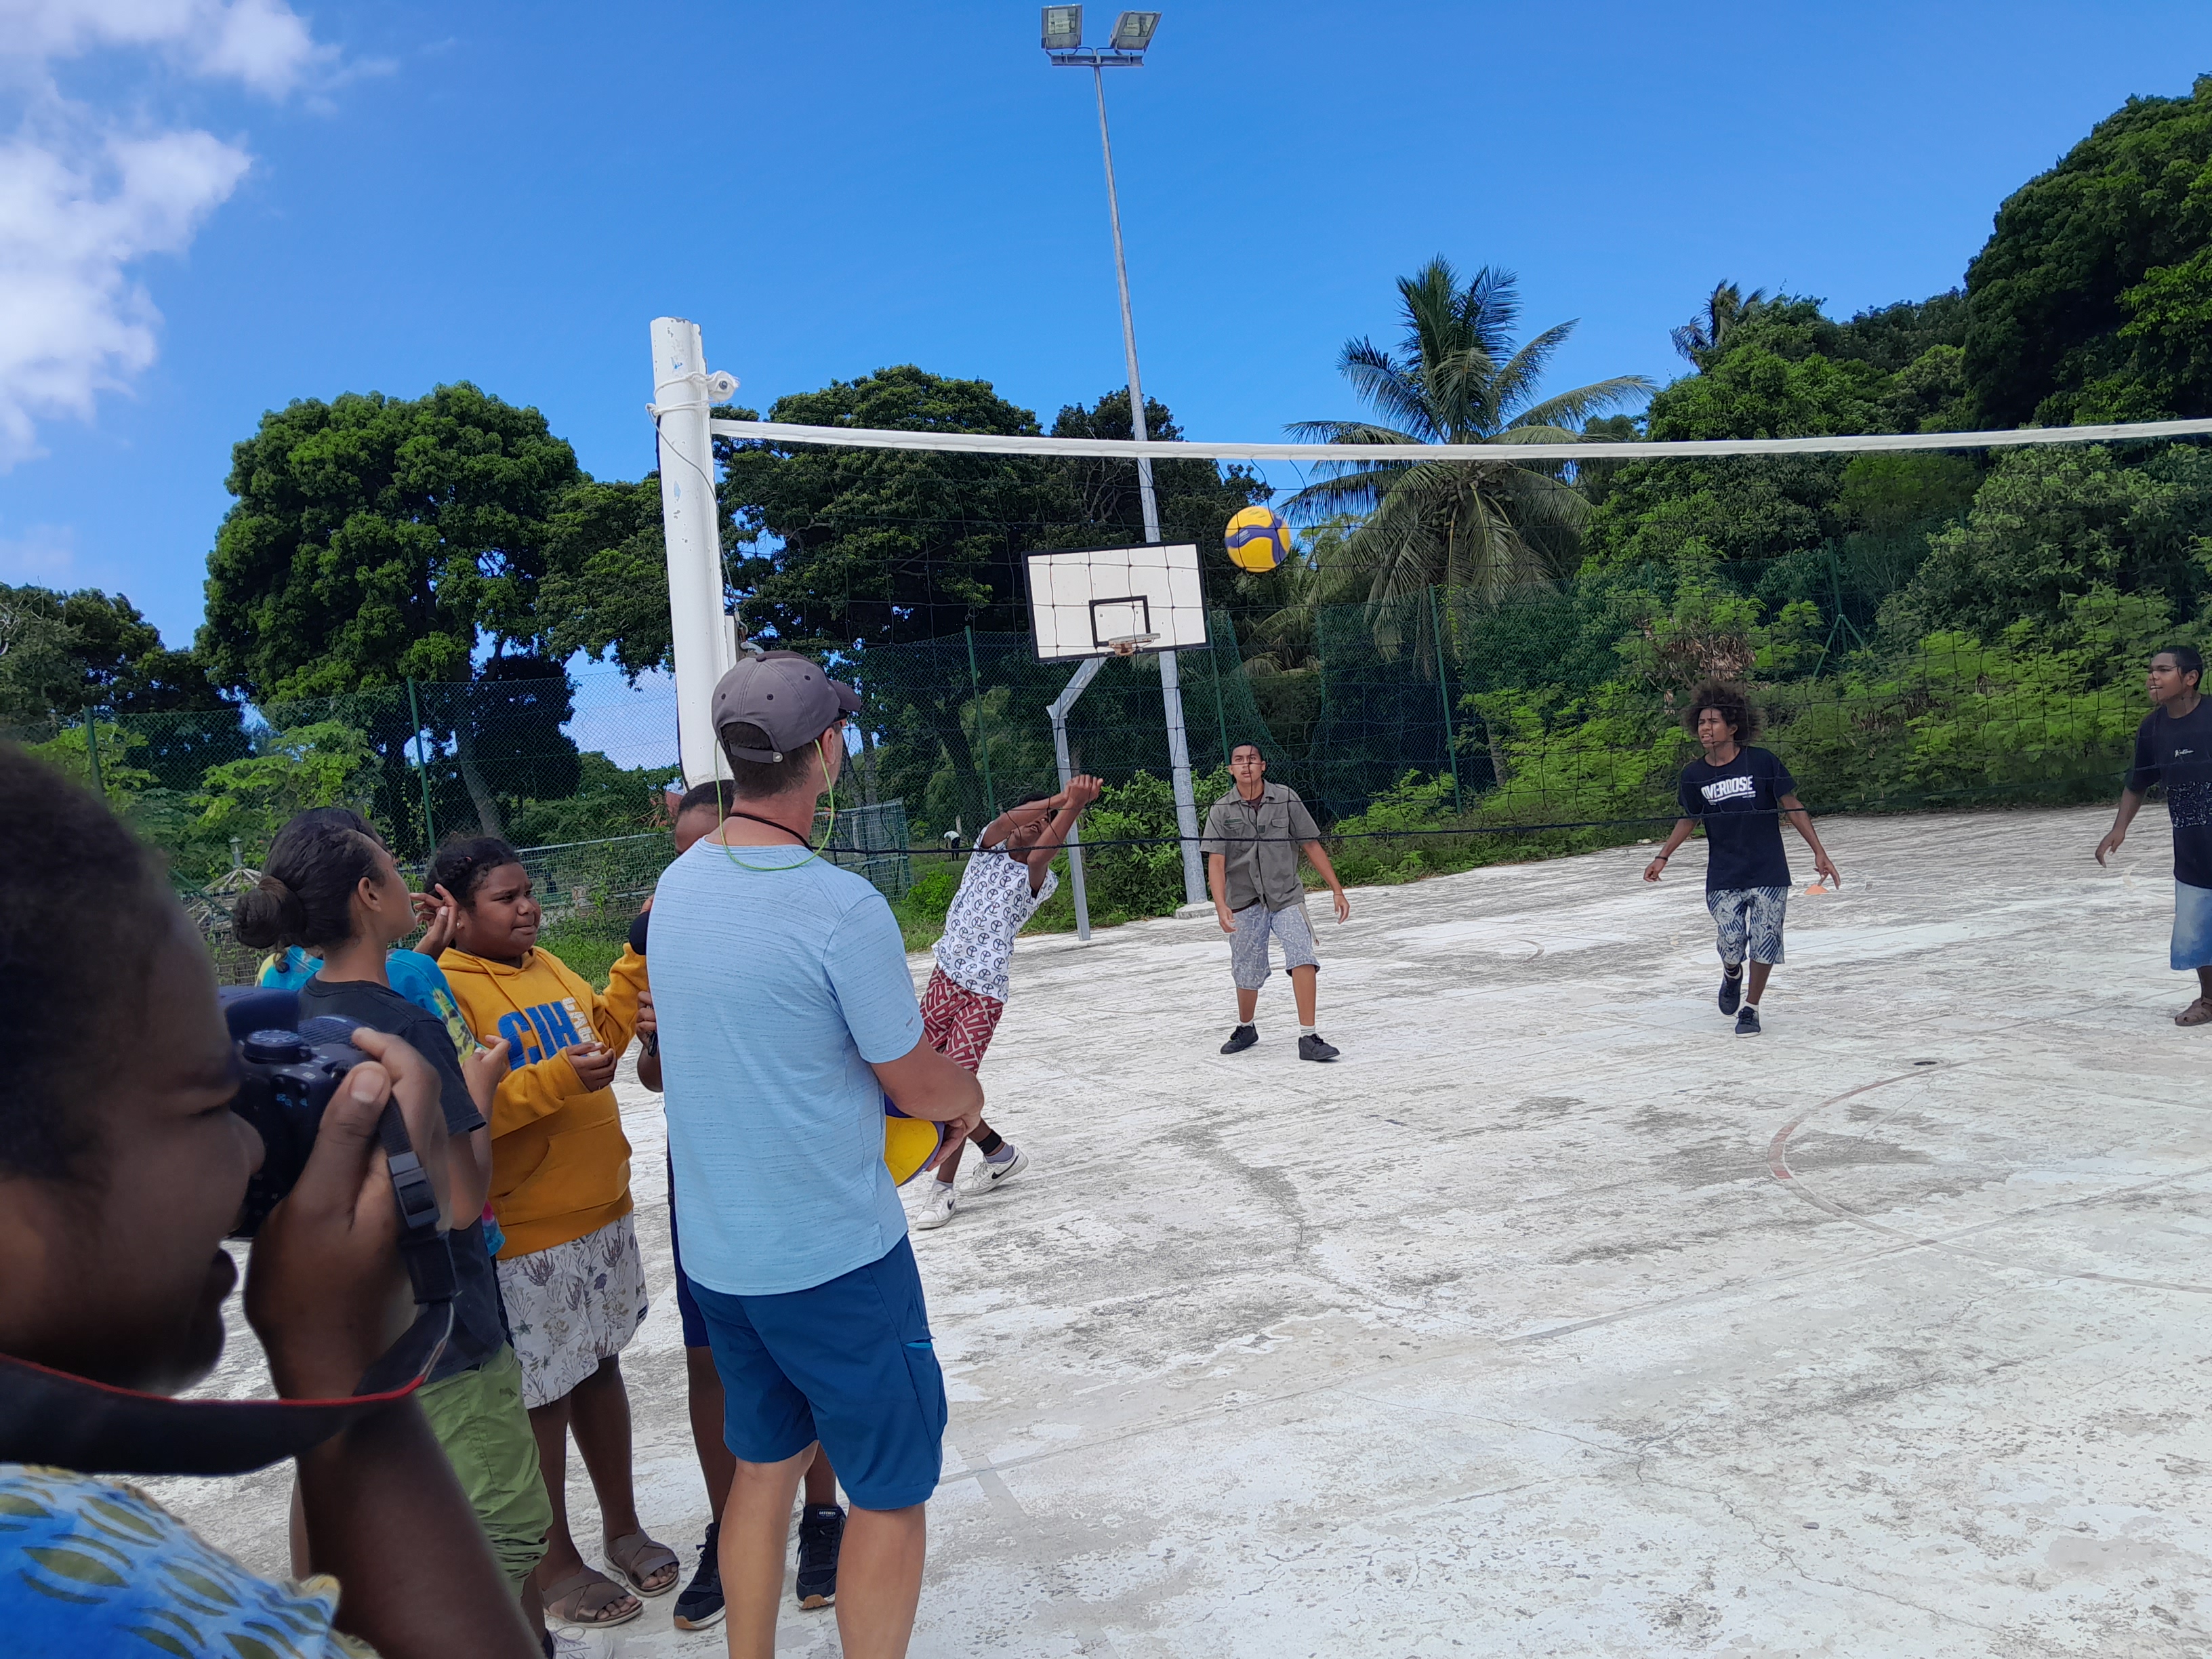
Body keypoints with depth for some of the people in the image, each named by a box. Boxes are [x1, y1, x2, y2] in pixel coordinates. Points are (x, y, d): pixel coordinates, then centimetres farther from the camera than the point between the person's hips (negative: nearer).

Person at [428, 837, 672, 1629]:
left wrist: (641, 955, 9)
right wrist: (558, 1078, -30)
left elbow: (605, 1031, 17)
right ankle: (554, 1563, 29)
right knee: (543, 1399, 9)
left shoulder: (548, 966, 8)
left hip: (603, 1213, 7)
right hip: (525, 1237, -7)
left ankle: (622, 1526, 36)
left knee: (601, 1369, 20)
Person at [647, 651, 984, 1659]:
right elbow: (922, 1091, -14)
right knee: (890, 1492, 11)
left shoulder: (676, 887, 1)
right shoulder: (841, 908, -23)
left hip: (717, 1253, 7)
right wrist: (969, 1094, 10)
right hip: (834, 1256, -7)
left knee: (764, 1466, 23)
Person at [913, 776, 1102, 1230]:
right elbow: (1006, 820, -14)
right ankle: (1000, 1154, 24)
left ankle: (942, 1191, 8)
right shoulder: (989, 848, 8)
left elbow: (1040, 853, -25)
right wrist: (1059, 797, -18)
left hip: (985, 992, -5)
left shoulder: (1039, 880, -2)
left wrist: (1074, 805, -39)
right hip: (946, 976, 5)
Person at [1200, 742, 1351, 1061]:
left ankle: (1308, 1038, -16)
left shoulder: (1286, 799, -1)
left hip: (1287, 897, -1)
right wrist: (1221, 906, -23)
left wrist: (1337, 891, 4)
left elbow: (1312, 846, 5)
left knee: (1302, 958, -20)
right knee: (1247, 974, 9)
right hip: (1244, 902, 1)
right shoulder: (1221, 812, -2)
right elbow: (1216, 863, -9)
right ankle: (1246, 1028, 36)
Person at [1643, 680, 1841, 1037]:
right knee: (1731, 948, -7)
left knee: (1765, 946, -1)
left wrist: (1819, 852, -2)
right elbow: (1690, 819, 15)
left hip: (1769, 874, -1)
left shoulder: (1764, 762, -9)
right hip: (1723, 878, 1)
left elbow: (1792, 806, -1)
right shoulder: (1694, 775, -1)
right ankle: (1732, 975, 30)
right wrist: (1662, 857, 14)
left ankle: (1751, 1008, 21)